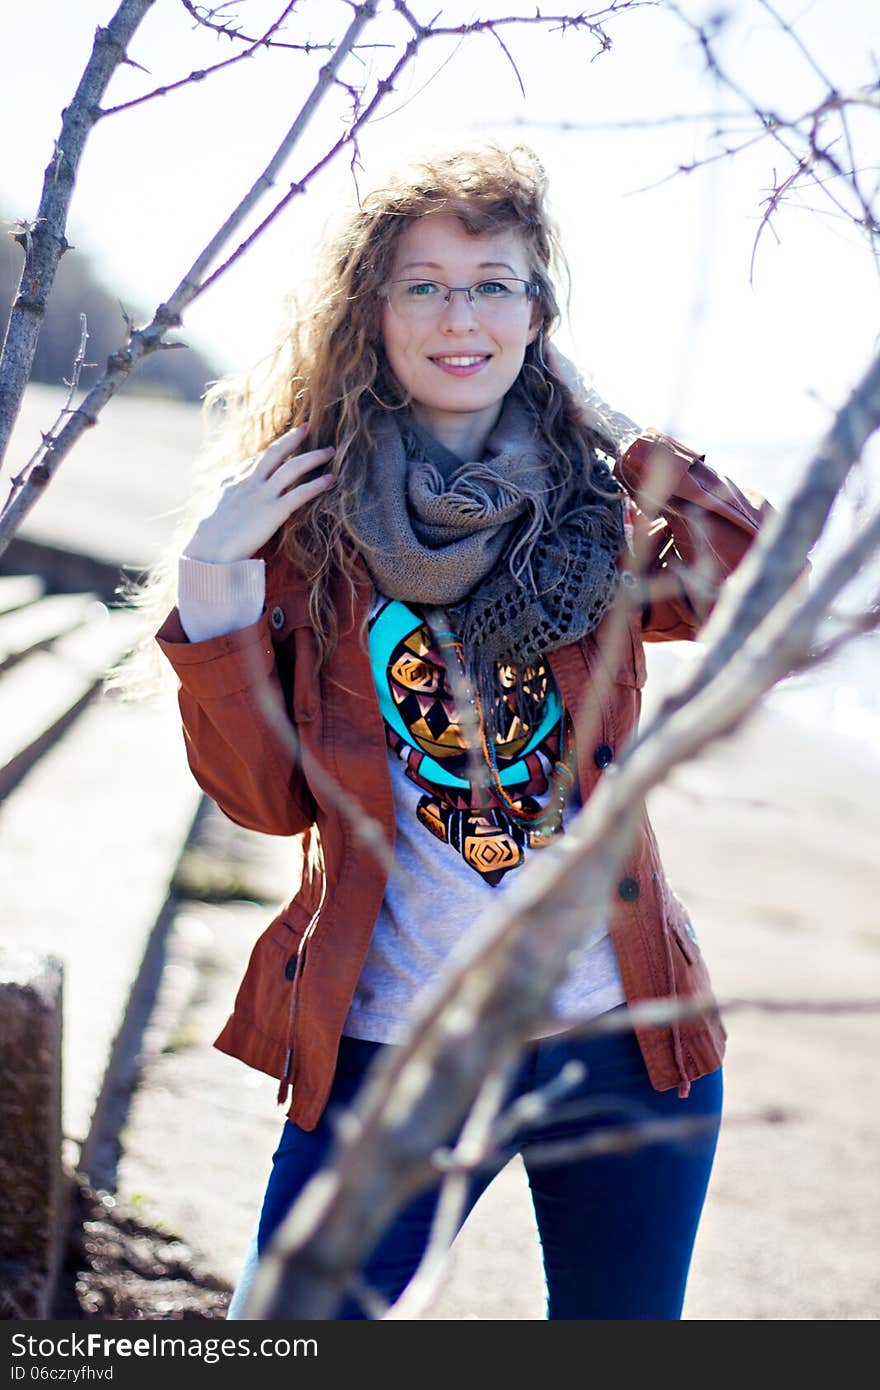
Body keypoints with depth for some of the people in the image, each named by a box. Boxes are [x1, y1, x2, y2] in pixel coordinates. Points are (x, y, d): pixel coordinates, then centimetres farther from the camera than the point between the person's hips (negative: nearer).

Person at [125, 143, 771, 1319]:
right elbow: (266, 798, -3)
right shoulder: (307, 516, -1)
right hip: (388, 1048, -2)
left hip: (626, 1037, 2)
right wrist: (212, 581, -13)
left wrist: (643, 443, -8)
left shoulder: (604, 506, 4)